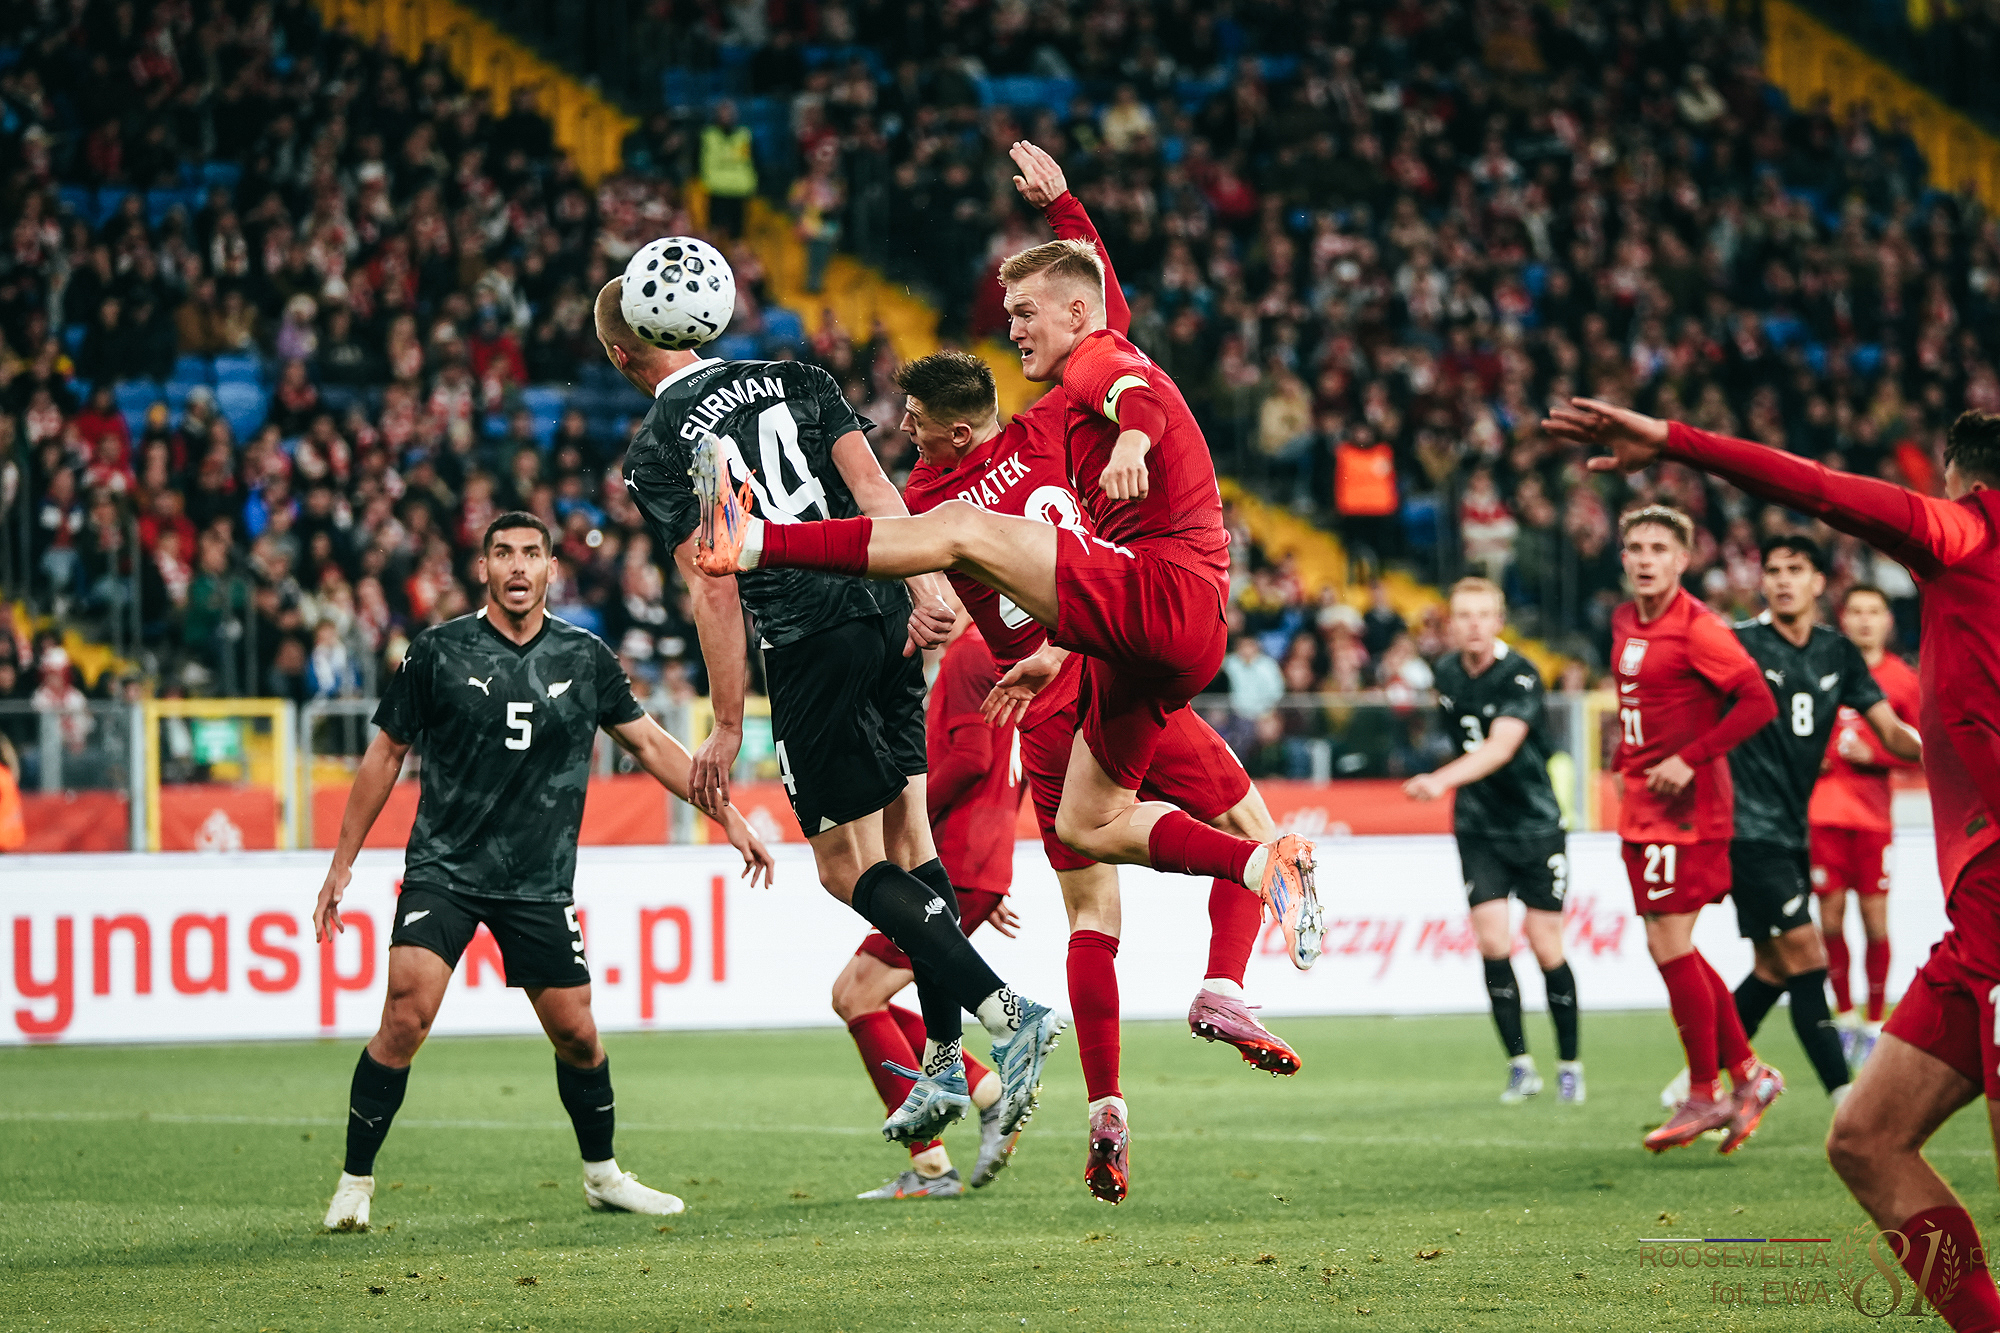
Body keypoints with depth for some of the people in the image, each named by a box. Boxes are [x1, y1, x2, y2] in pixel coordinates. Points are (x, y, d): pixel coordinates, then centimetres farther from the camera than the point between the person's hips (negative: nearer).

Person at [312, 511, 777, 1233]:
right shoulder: (438, 651, -2)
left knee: (576, 1034, 4)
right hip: (444, 869, -2)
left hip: (540, 883, 2)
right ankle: (354, 1185, -10)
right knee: (407, 1011, -19)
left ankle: (602, 1174, 28)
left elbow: (651, 744, 12)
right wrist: (342, 864, 5)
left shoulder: (585, 658, 4)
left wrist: (729, 816, 7)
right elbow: (386, 754, 6)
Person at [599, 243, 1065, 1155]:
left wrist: (727, 727, -5)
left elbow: (715, 587, -7)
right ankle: (945, 1061, 11)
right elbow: (870, 484, 1)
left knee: (848, 866, 1)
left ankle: (1005, 1013, -14)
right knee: (905, 838, 13)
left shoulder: (657, 452, 0)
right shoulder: (797, 382, 14)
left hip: (812, 646, -6)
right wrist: (927, 583, -8)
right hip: (890, 615, 6)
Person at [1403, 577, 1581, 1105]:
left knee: (1546, 947, -3)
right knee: (1492, 941, -10)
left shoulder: (1520, 677, -17)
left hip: (1535, 824, -4)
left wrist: (1440, 780, -46)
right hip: (1476, 828, 4)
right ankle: (1520, 1065, 0)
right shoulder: (1446, 672, 2)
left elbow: (1500, 747, -33)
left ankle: (1570, 1064, 13)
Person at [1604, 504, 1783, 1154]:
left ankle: (1705, 1096, 3)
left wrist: (1689, 759, -21)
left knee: (1669, 946, -7)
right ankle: (1747, 1073, 20)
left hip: (1684, 807, -9)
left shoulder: (1697, 628, -14)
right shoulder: (1624, 622, 12)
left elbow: (1758, 702, -19)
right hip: (1641, 807, 9)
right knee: (1671, 949, 11)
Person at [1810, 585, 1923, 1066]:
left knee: (1875, 915, -4)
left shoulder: (1902, 679, 3)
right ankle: (1844, 1017, 14)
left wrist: (1874, 755, -9)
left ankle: (1875, 1022, 7)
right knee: (1830, 912, -1)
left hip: (1873, 811, -1)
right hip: (1824, 806, 1)